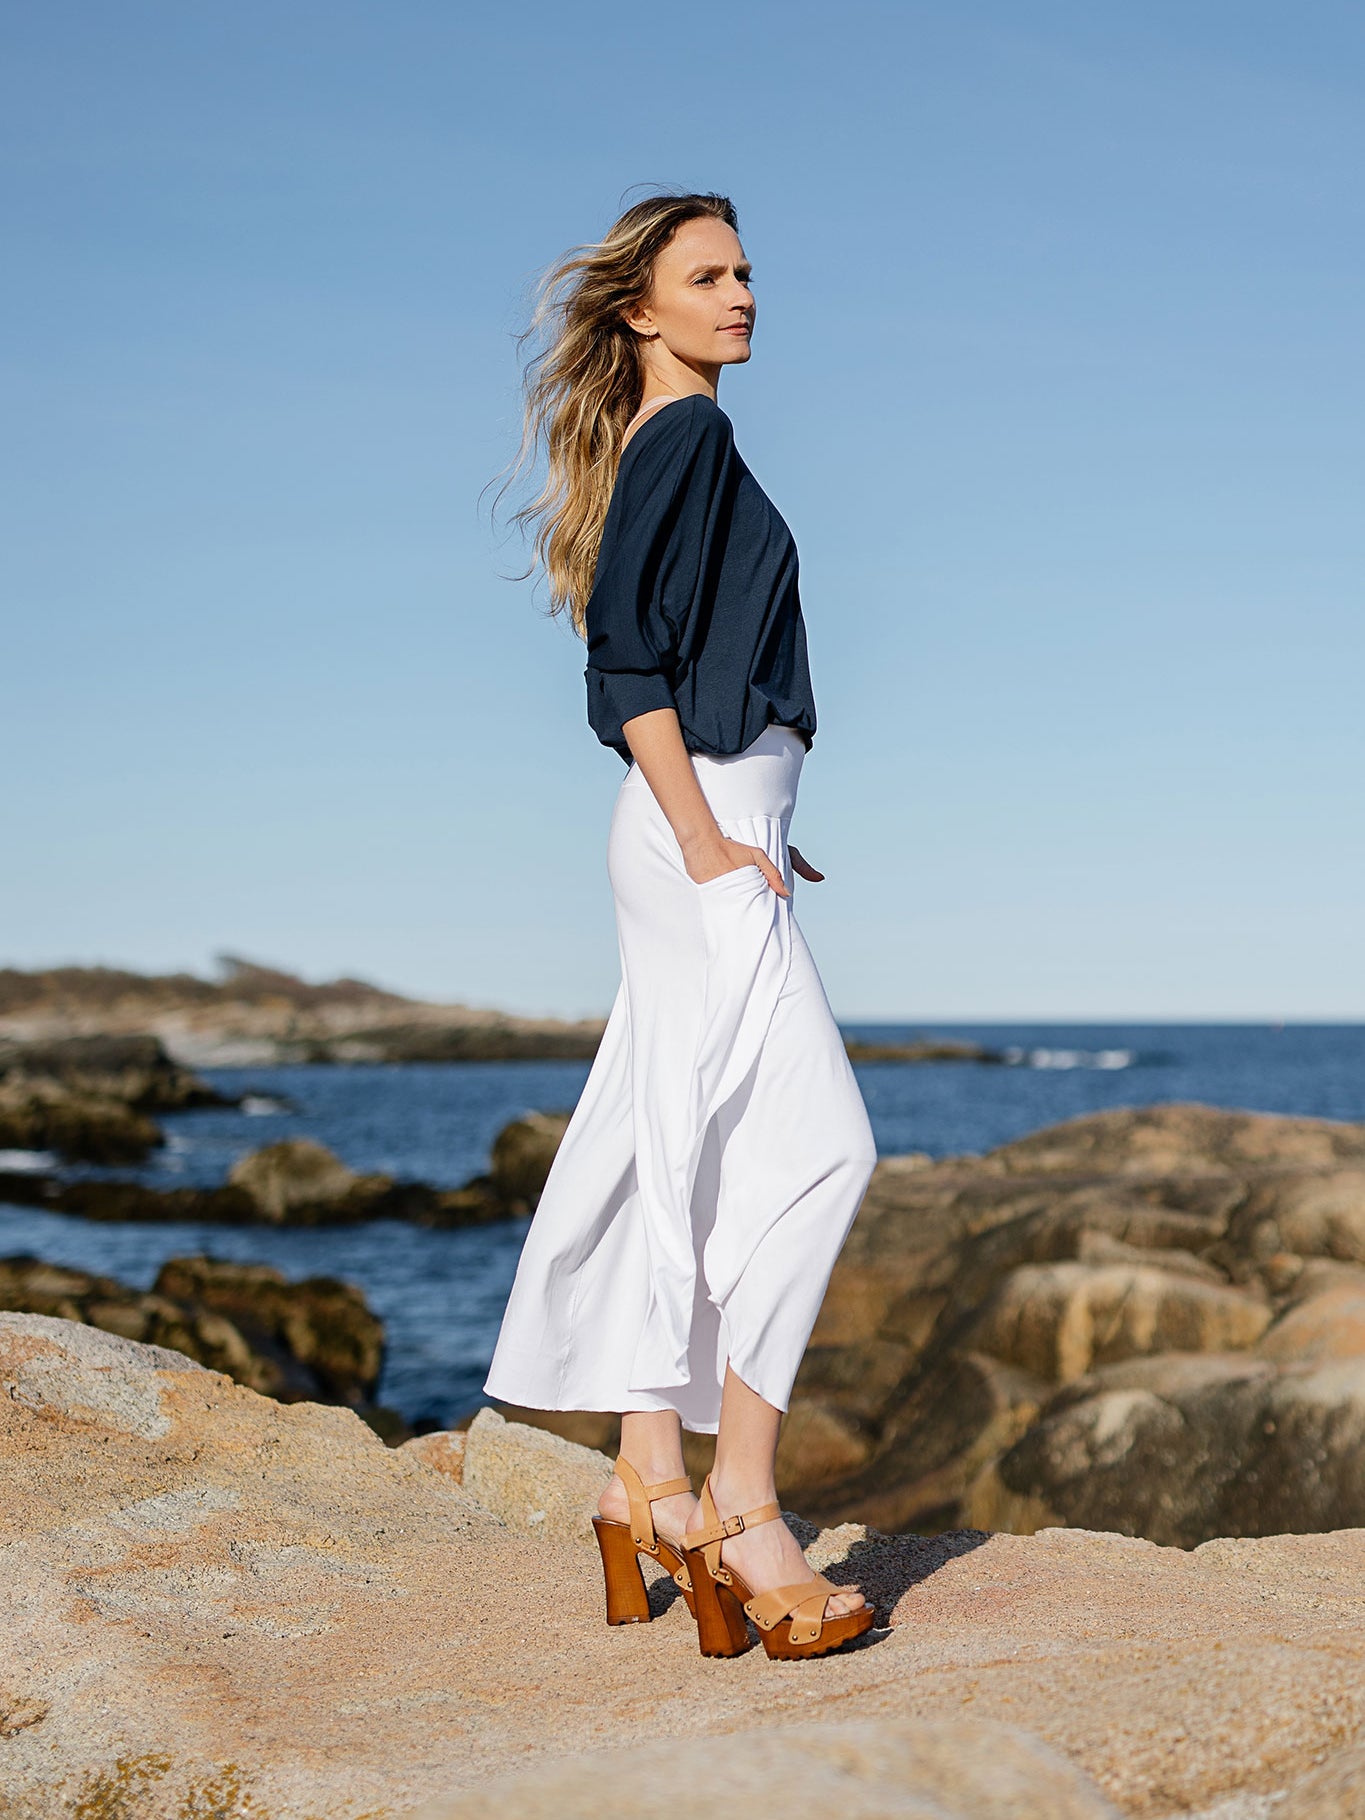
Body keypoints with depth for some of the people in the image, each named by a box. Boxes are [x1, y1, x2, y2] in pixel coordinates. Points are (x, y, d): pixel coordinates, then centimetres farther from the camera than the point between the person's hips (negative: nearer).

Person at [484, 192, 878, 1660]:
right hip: (702, 827, -10)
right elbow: (626, 646, -17)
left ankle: (649, 1483, 14)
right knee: (812, 1144, -14)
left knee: (687, 1159, 9)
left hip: (711, 830, 10)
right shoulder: (685, 435, -9)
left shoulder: (683, 447, 20)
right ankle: (741, 1510, -13)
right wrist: (706, 835, -19)